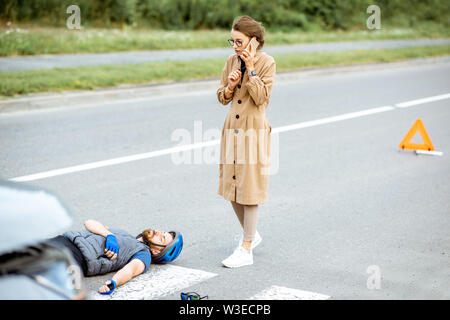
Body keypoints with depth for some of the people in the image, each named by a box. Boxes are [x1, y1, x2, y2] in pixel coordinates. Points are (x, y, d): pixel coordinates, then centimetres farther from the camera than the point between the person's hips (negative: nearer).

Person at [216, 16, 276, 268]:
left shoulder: (267, 62, -9)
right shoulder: (232, 61, 7)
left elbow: (262, 98, -17)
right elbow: (222, 98, 11)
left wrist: (251, 69, -20)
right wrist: (230, 86, -9)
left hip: (254, 132, -6)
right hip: (232, 130, 6)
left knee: (249, 190, -3)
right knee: (232, 189, 12)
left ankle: (246, 250, 6)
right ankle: (252, 234, 34)